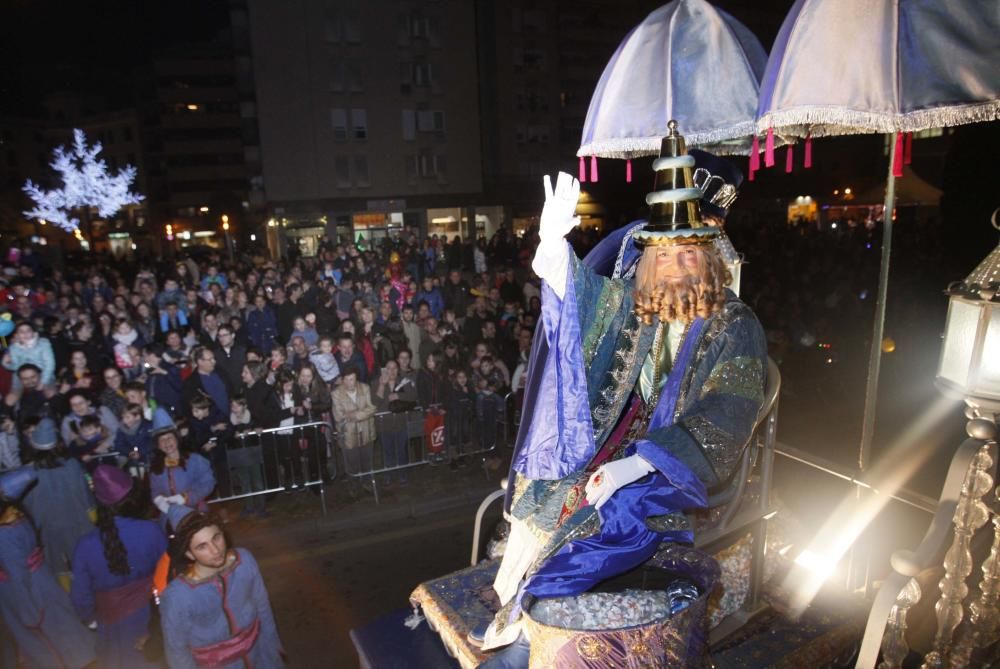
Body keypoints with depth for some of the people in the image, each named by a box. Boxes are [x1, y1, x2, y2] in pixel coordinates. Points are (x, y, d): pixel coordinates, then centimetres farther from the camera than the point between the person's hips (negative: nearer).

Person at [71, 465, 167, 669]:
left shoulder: (85, 547, -24)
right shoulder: (152, 531, -27)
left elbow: (82, 596, -10)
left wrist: (90, 618, 11)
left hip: (114, 623, 0)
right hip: (153, 617, 0)